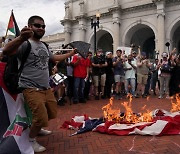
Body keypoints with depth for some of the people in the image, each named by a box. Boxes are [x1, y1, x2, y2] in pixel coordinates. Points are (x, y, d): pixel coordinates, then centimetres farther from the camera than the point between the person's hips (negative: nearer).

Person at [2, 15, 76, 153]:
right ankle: (31, 139, 17)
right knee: (42, 118, -12)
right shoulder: (25, 44, -14)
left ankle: (36, 128, 47)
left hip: (47, 88, 9)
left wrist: (72, 53, 31)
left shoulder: (44, 46, 12)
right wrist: (22, 38, -52)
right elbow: (6, 51, -34)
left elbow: (56, 57, 29)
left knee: (52, 114, 19)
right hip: (32, 89, -8)